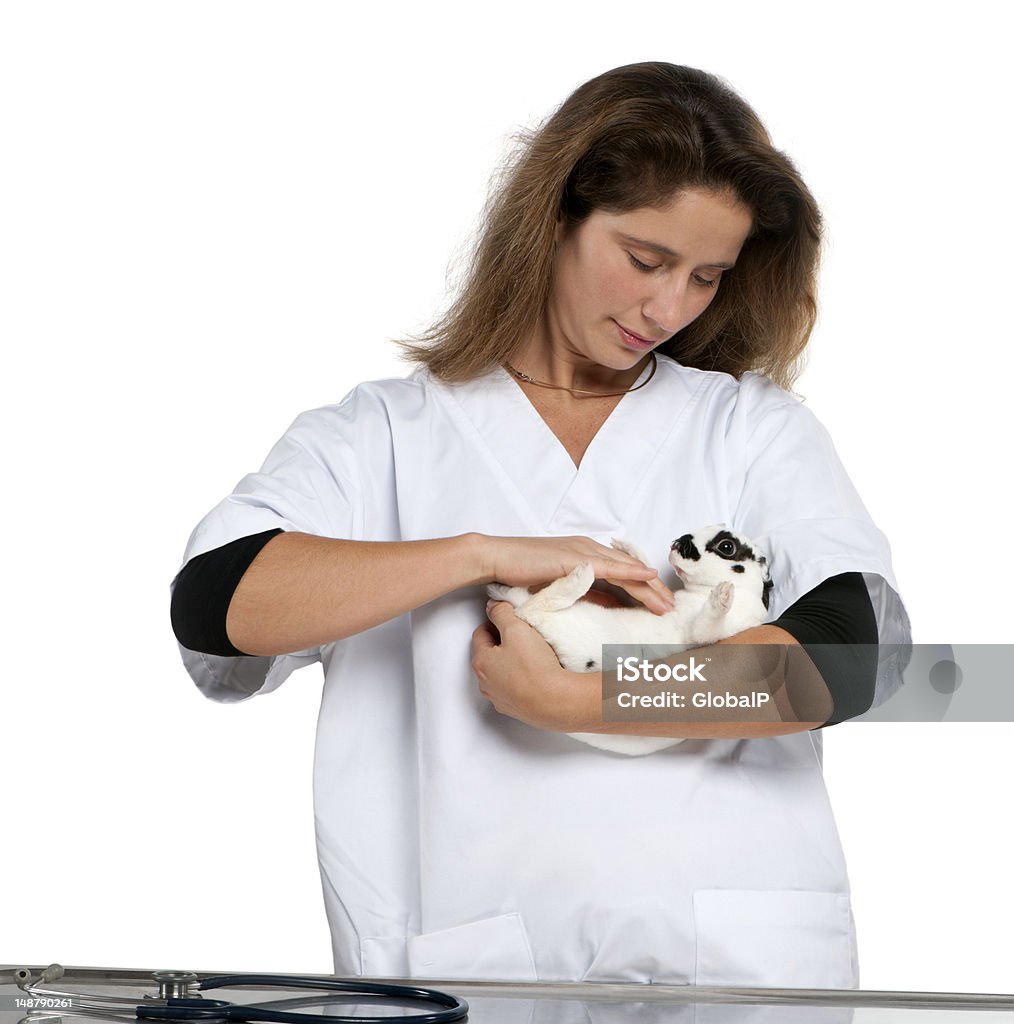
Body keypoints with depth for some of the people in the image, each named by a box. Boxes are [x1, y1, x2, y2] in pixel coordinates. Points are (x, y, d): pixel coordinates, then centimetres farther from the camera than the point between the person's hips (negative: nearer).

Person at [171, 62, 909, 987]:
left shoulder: (757, 430, 17)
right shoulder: (385, 436, 15)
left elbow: (855, 651, -1)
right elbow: (213, 603, -2)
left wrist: (569, 701, -8)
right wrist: (484, 554, -9)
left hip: (740, 948, 1)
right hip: (473, 958, 0)